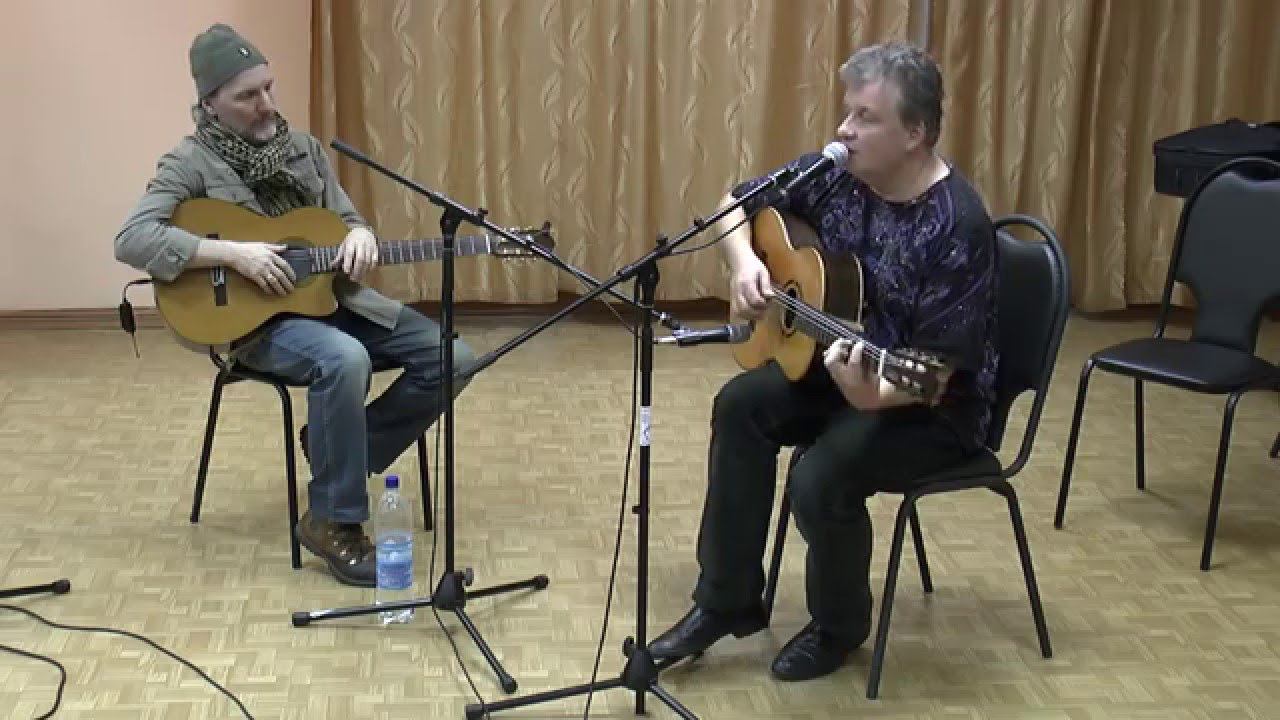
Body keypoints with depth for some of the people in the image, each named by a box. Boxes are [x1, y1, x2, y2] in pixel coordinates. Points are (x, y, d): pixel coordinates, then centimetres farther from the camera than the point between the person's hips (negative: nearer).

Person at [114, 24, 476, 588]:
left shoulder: (303, 147, 11)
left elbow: (348, 218, 16)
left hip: (334, 295, 7)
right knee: (345, 359, -38)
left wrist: (360, 236, -10)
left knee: (451, 357, -9)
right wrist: (233, 253, -25)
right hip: (259, 319, -6)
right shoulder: (191, 162, -6)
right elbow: (131, 239, -19)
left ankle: (344, 451, 6)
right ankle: (332, 522, -24)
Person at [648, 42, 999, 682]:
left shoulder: (957, 227, -26)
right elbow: (738, 201, 9)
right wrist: (744, 260, -12)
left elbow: (938, 364, -27)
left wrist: (872, 395, -45)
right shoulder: (835, 175, -6)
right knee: (742, 406, -16)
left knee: (822, 477, -27)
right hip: (835, 362, 7)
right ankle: (726, 602, -3)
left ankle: (839, 626, 5)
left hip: (935, 404, -7)